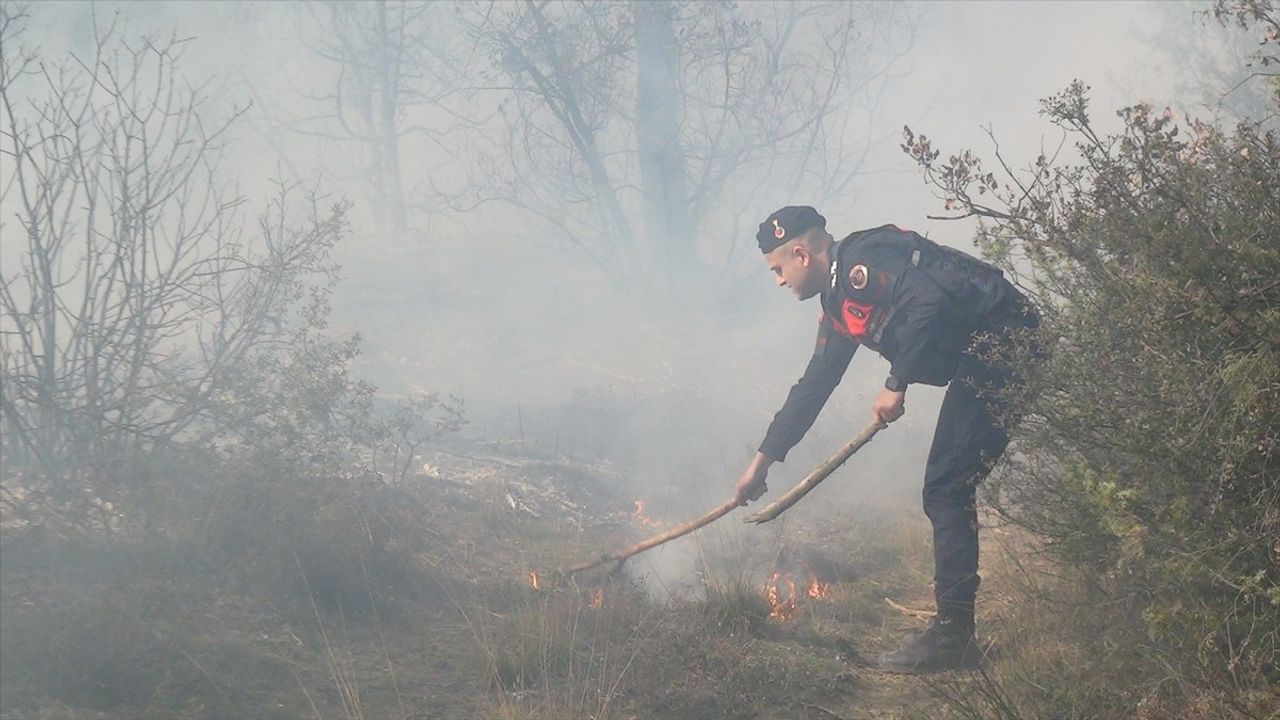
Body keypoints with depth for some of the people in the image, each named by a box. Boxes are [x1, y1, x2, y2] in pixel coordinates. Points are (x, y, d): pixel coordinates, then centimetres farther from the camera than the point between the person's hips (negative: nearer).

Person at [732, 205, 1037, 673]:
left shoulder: (861, 261, -11)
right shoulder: (839, 303, 21)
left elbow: (929, 301, -26)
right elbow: (814, 385, 28)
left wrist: (897, 385, -18)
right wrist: (763, 460, 31)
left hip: (998, 346, -10)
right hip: (980, 368, 10)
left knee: (946, 491, -10)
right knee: (947, 493, 10)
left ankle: (953, 632, -9)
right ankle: (953, 630, 11)